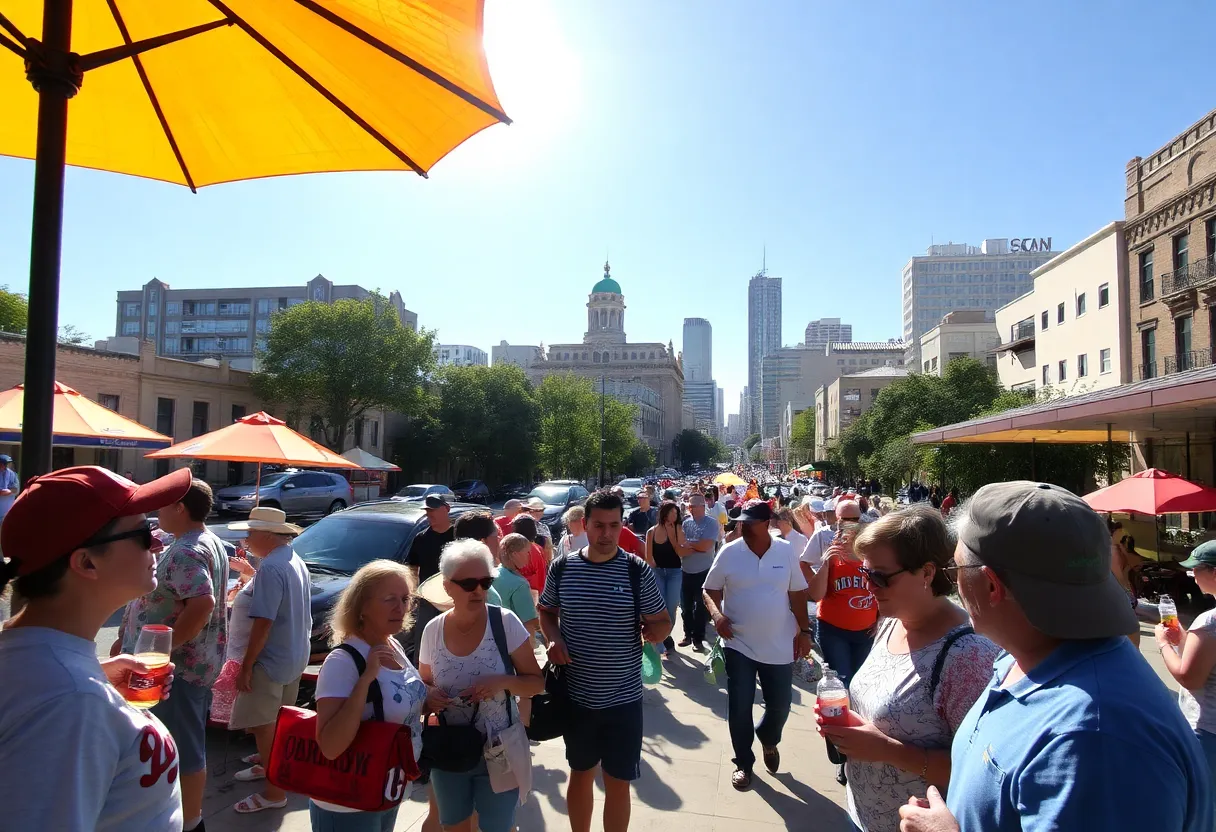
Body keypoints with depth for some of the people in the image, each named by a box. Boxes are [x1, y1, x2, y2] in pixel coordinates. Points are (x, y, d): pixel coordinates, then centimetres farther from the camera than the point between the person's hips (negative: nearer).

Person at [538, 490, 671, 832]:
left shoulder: (638, 571, -11)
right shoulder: (561, 568, -6)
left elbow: (663, 622, -3)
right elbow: (546, 611, 10)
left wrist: (653, 631, -25)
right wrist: (553, 639, -9)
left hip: (623, 697, -2)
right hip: (575, 694, 2)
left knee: (618, 782, 11)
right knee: (580, 775, 21)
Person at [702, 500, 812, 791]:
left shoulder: (786, 551, -4)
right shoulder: (729, 552, -9)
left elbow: (797, 593, 4)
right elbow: (710, 590, -1)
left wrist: (804, 630, 2)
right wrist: (717, 614, -19)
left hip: (779, 645, 1)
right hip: (738, 644, -1)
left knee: (780, 704, 12)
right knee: (739, 707, 5)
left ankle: (768, 739, 45)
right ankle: (744, 762, 27)